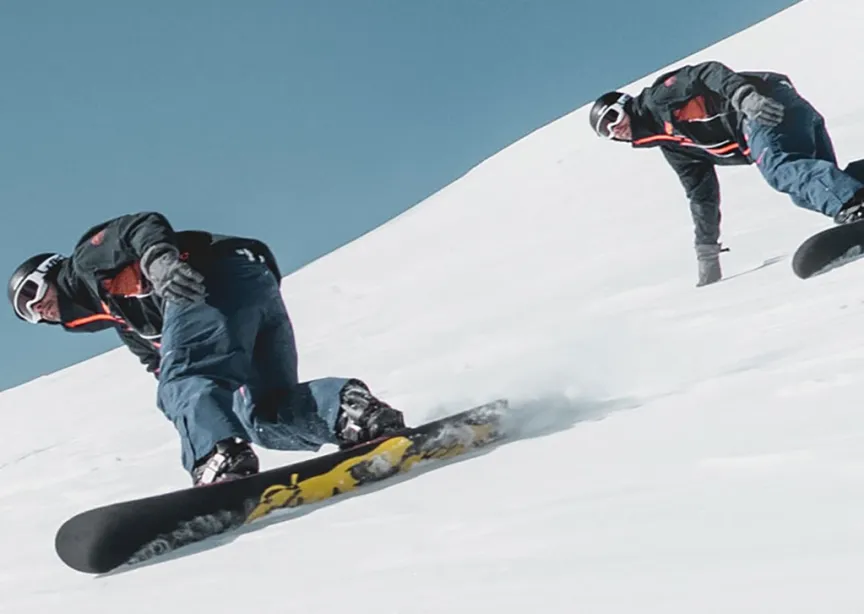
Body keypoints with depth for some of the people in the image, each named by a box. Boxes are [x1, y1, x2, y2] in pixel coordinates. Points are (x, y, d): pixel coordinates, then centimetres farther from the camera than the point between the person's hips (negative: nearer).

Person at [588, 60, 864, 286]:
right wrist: (707, 254, 28)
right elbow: (702, 195, 28)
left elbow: (708, 72, -10)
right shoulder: (673, 146, 25)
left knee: (778, 170, -33)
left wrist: (744, 95, -28)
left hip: (764, 108, -8)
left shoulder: (658, 98, 3)